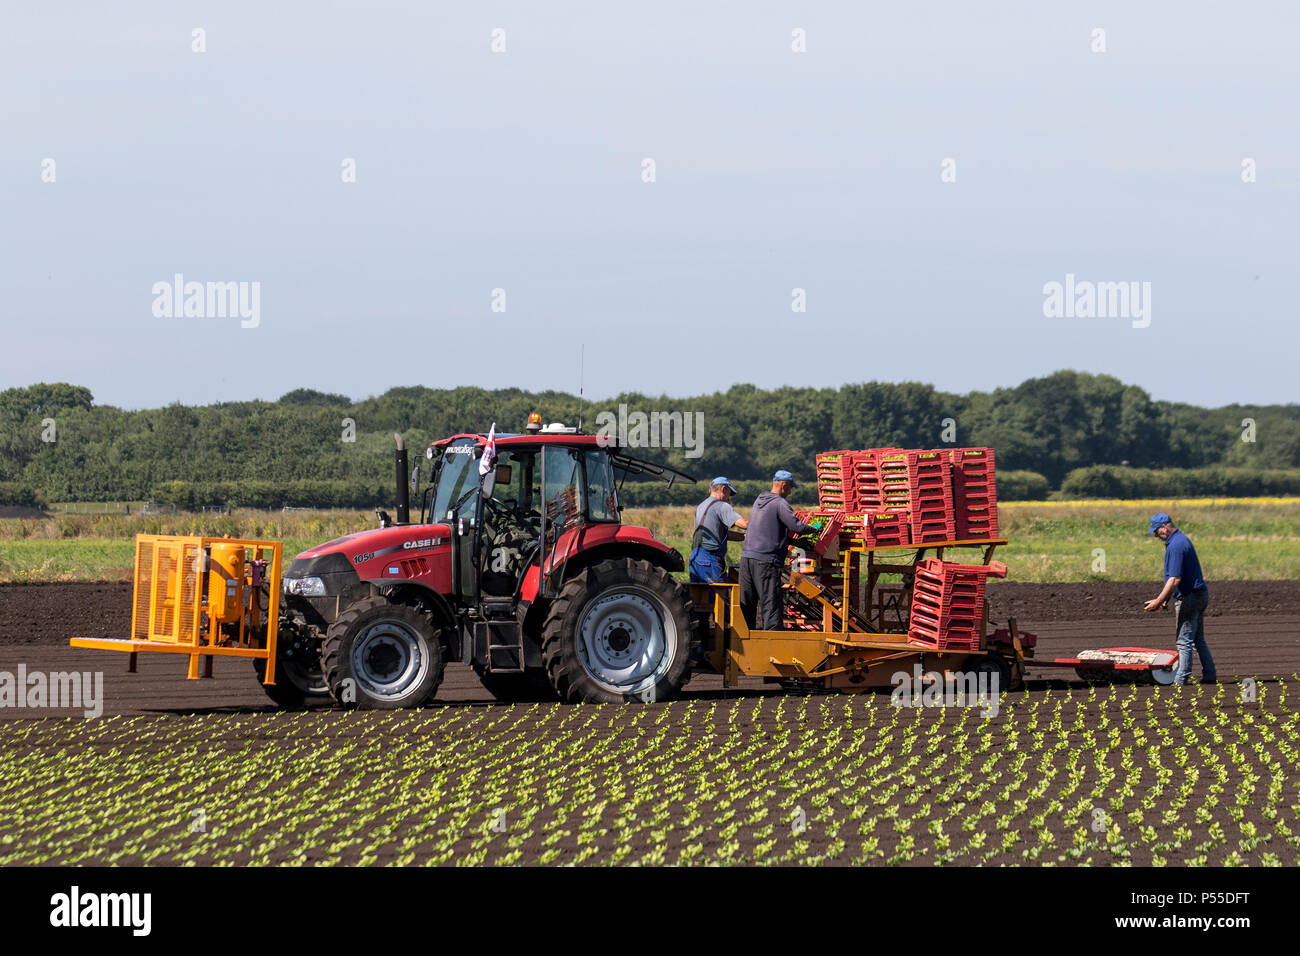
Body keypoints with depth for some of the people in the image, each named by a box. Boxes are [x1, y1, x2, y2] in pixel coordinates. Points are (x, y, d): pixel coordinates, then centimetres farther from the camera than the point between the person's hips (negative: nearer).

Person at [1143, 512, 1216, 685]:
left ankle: (1181, 680, -3)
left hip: (1189, 598, -11)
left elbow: (1175, 579, -24)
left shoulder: (1175, 546, -19)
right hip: (1200, 594, 11)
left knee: (1185, 642, -5)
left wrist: (1159, 601, -22)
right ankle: (1209, 676, 18)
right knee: (1198, 640, 16)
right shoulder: (1182, 539, 14)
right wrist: (1165, 598, 25)